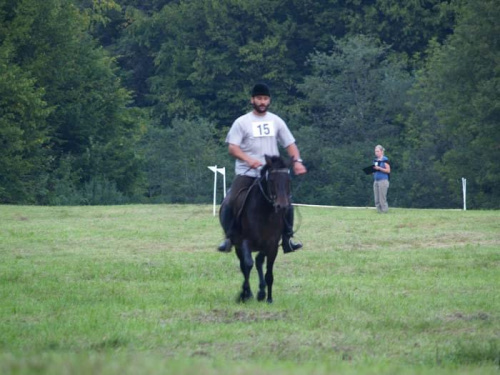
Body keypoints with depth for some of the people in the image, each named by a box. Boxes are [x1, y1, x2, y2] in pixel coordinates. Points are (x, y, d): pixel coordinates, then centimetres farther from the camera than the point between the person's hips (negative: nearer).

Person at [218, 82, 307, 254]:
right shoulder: (242, 122, 0)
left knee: (286, 204, -7)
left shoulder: (276, 121, 10)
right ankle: (229, 237, -4)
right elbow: (232, 148, -8)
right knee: (229, 203, -18)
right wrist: (248, 160, -26)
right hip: (246, 173, -3)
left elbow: (290, 144, 12)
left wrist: (297, 161, -8)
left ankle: (287, 238, 9)